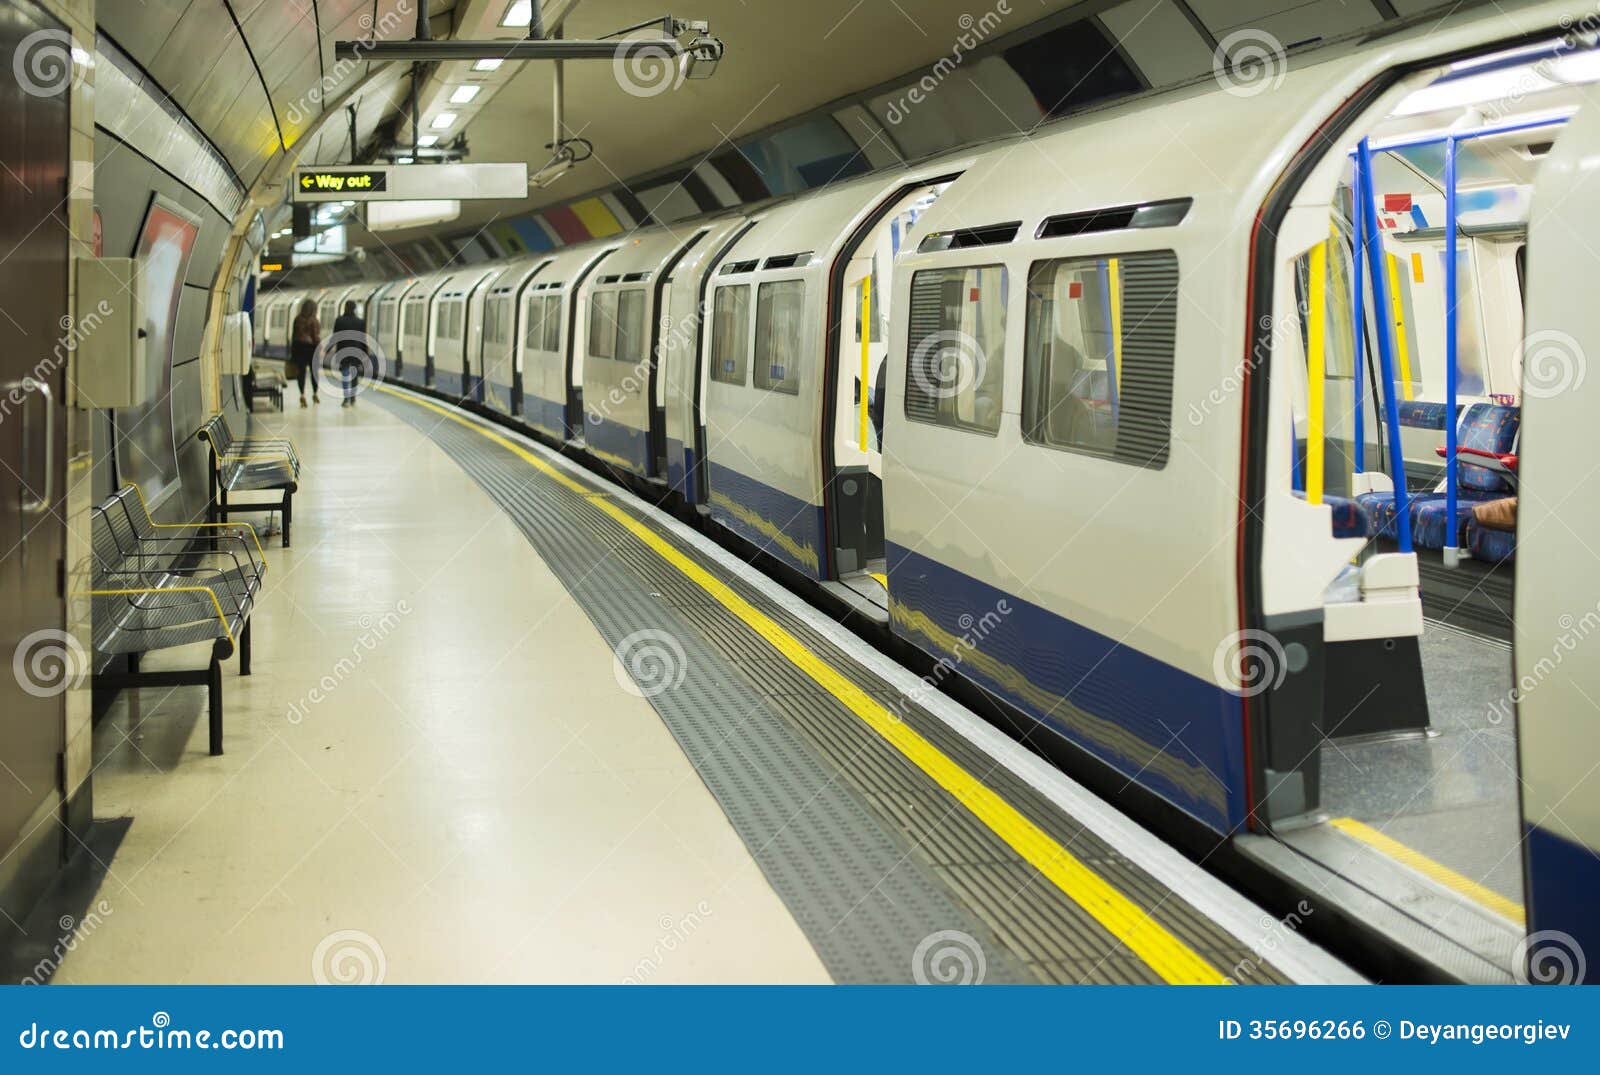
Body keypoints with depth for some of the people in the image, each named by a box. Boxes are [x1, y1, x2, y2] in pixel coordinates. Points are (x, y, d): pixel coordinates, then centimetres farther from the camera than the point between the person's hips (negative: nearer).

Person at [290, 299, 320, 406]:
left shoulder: (297, 319, 3)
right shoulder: (312, 320, -10)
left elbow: (294, 334, 7)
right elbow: (316, 336, -11)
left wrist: (292, 349, 12)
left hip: (298, 346, 3)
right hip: (310, 346, -3)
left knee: (301, 371, 3)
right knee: (314, 371, 11)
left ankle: (302, 395, -6)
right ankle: (315, 394, 20)